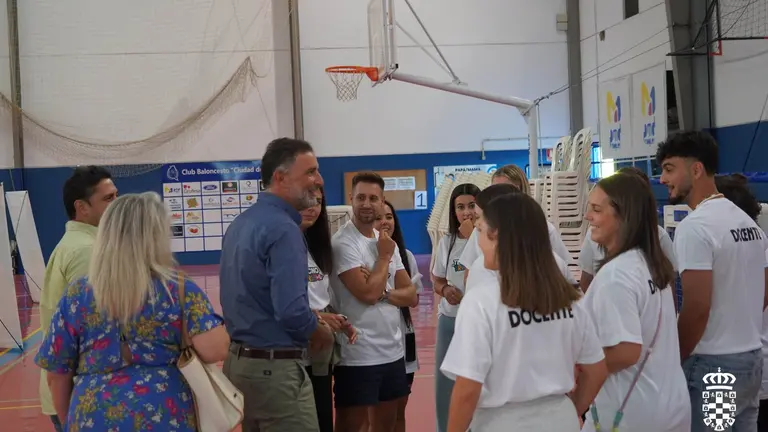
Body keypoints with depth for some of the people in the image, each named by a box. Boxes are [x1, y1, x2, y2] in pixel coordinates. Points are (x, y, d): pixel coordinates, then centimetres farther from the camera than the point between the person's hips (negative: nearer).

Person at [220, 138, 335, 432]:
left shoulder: (241, 223, 10)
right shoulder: (283, 229, -19)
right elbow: (292, 312, -27)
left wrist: (314, 321, 15)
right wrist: (321, 333, -7)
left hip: (239, 360, 10)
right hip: (275, 368, -10)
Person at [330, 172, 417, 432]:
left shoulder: (388, 243, 11)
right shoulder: (342, 243, -12)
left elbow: (411, 296, 6)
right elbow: (367, 293, -21)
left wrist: (382, 293, -13)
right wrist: (384, 257, -7)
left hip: (393, 352, 7)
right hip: (357, 356, -7)